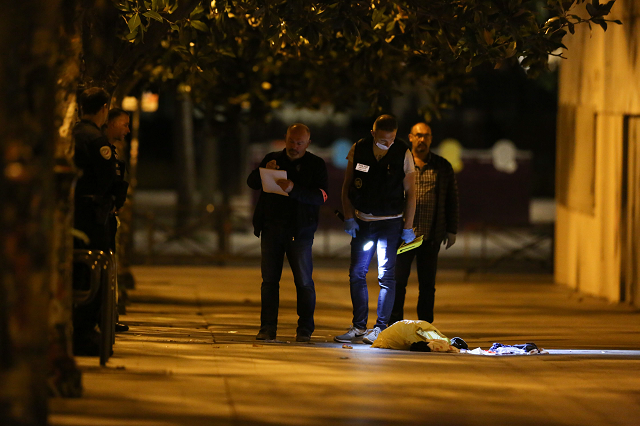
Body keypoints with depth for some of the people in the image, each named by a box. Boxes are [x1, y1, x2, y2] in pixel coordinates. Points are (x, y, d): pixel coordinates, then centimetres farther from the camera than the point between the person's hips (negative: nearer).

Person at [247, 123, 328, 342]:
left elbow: (321, 196, -11)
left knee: (304, 281, -4)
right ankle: (268, 328, 5)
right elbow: (251, 182, 8)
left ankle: (305, 330, 3)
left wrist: (294, 189, -25)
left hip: (299, 231, -3)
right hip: (271, 228, 3)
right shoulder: (273, 159, 12)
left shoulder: (316, 164, 2)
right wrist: (265, 170, -13)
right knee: (269, 279, 2)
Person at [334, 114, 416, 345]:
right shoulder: (358, 150, -2)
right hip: (362, 221, 3)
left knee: (386, 276, -5)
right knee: (357, 273, 2)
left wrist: (408, 226, -3)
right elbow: (347, 186, 6)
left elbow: (410, 192, -1)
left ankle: (381, 327, 0)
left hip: (390, 222, -3)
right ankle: (359, 327, 10)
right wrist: (349, 217, -2)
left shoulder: (403, 154, -6)